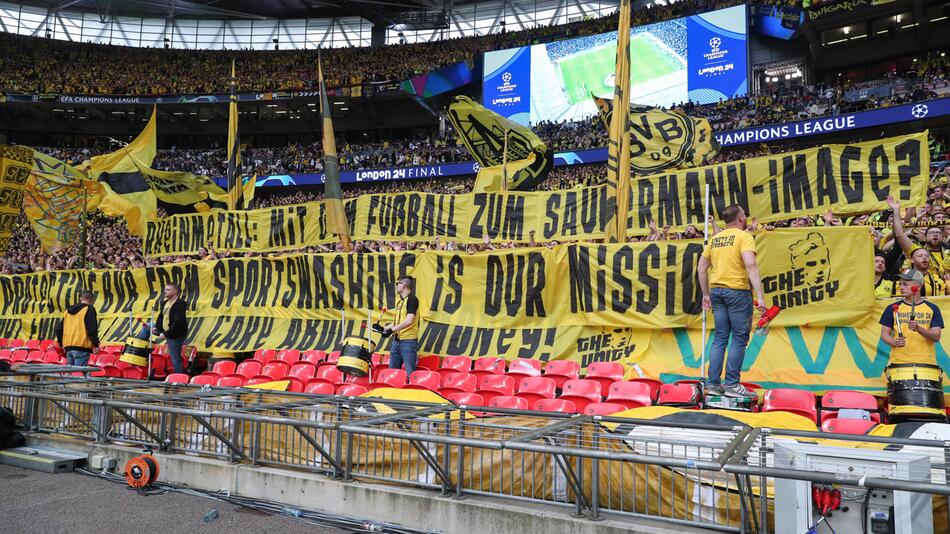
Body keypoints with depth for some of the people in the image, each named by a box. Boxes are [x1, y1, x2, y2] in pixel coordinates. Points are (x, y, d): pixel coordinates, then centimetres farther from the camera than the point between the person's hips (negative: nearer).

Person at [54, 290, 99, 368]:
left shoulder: (68, 311, 18)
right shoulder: (89, 309, -5)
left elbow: (59, 328, 20)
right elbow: (92, 328, -12)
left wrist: (61, 343, 30)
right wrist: (96, 344, -7)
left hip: (68, 347, 7)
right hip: (81, 347, -7)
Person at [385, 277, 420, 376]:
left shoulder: (412, 299, -9)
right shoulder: (400, 301, 18)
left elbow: (409, 321, -20)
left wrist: (392, 329, -18)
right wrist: (383, 328, 11)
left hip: (408, 341, -9)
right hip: (397, 340, 9)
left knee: (410, 373, -7)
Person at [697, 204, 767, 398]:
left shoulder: (715, 239, 13)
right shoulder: (744, 237, -6)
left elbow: (702, 267, 14)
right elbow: (751, 266, -18)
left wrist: (706, 294, 21)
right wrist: (760, 297, -21)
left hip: (717, 290, 6)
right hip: (737, 291, -6)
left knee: (720, 337, 11)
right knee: (739, 338, 2)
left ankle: (713, 383, 11)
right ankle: (732, 384, 2)